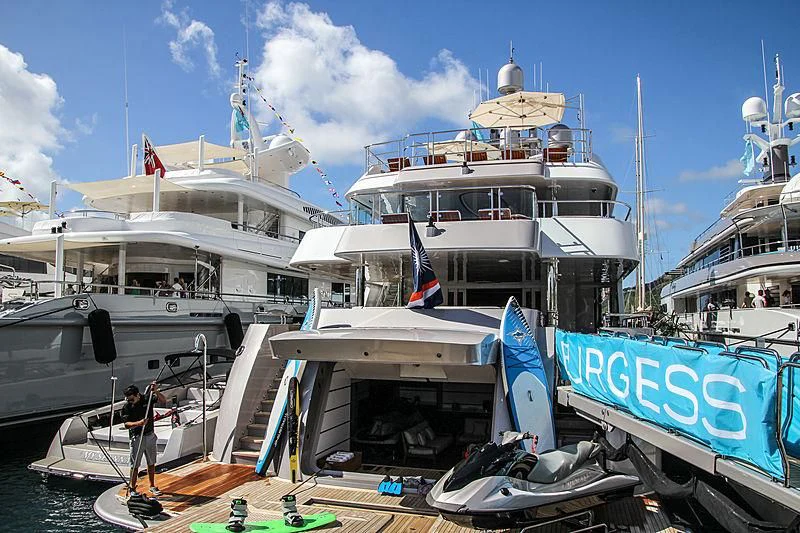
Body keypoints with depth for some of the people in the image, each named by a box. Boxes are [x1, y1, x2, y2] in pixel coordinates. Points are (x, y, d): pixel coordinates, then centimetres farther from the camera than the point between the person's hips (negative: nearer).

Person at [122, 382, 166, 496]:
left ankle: (152, 487, 25)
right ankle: (132, 489, 14)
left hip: (150, 436, 2)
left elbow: (163, 400, -16)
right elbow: (126, 424, -15)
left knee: (151, 464, 13)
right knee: (135, 465, 1)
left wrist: (155, 391, -31)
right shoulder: (126, 407, -11)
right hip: (136, 437, -2)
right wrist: (138, 423, -33)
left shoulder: (147, 399, -7)